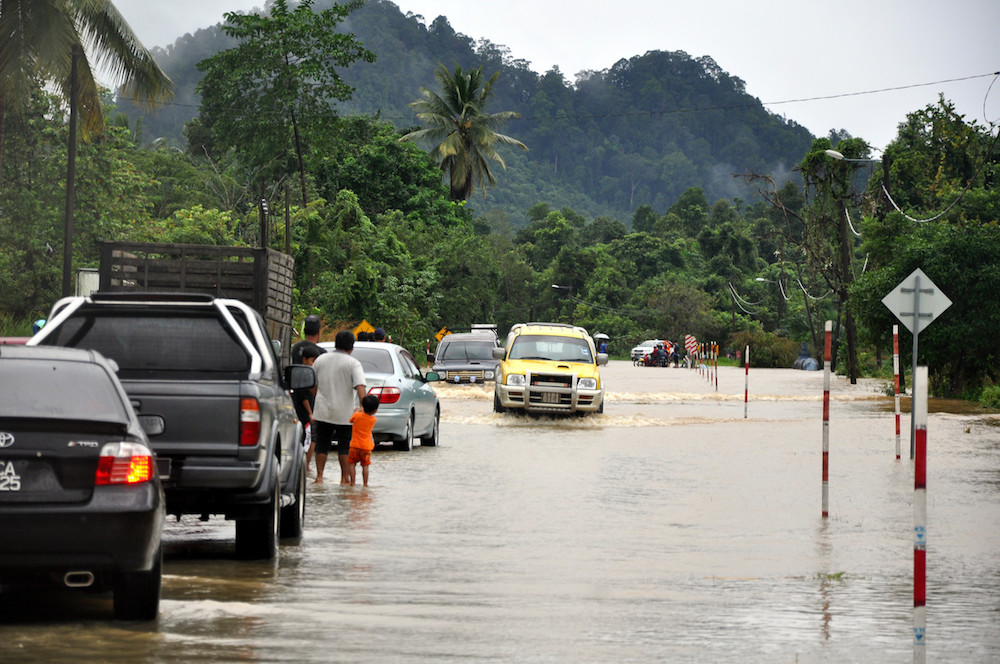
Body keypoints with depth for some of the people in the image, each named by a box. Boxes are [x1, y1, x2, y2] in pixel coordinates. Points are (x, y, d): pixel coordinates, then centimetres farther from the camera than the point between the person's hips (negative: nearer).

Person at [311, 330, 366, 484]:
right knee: (345, 446, 7)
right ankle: (345, 478, 9)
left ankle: (319, 476, 5)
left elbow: (313, 385, 15)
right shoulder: (353, 363, -8)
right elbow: (360, 387, -21)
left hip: (323, 412, 3)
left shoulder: (321, 359, 5)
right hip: (344, 414, -3)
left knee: (322, 444, 9)